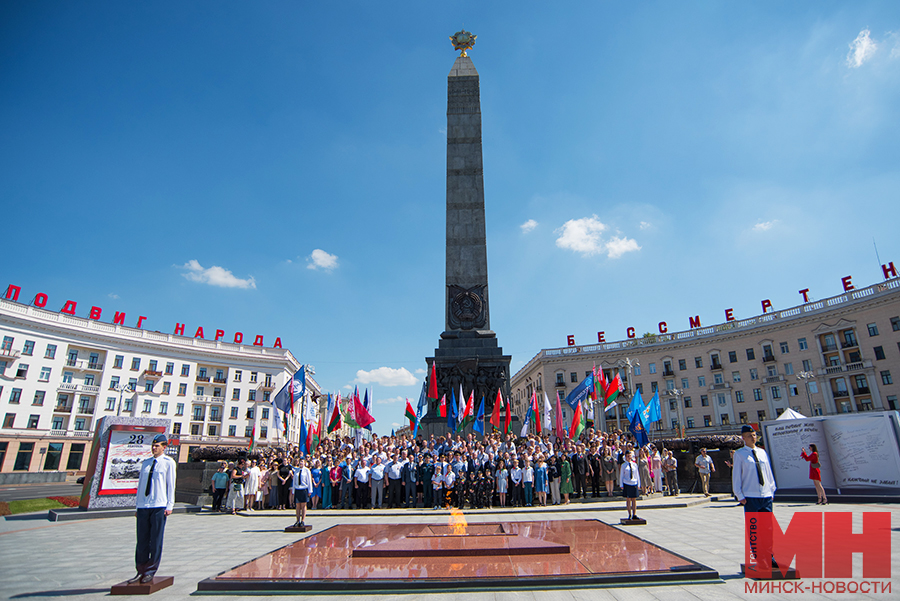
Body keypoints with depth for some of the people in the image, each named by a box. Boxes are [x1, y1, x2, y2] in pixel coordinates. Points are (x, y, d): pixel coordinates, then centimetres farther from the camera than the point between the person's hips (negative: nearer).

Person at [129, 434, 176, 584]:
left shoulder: (169, 463, 0)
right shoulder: (145, 463, 14)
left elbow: (171, 485, -2)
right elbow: (140, 484, 17)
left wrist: (169, 506, -7)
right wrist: (137, 507, 13)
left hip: (159, 507, -4)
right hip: (143, 506, 4)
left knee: (156, 540, 0)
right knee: (141, 540, 6)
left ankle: (150, 572, 11)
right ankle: (141, 571, 16)